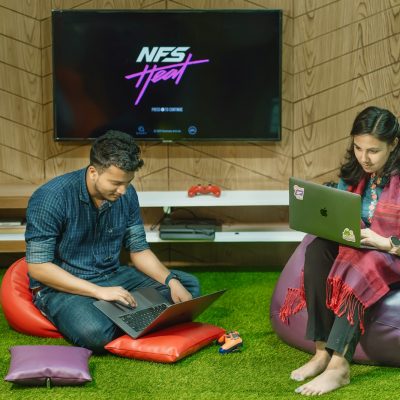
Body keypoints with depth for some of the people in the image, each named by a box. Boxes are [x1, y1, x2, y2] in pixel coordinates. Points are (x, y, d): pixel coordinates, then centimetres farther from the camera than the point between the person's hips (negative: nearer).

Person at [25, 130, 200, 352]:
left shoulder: (126, 195, -5)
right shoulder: (51, 198, -22)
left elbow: (139, 250, 5)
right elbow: (38, 267, -22)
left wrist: (172, 282, -13)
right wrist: (99, 291, -28)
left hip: (112, 276, 6)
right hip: (63, 287, -6)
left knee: (189, 285, -2)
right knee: (96, 333, -37)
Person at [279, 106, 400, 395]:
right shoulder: (353, 173, 5)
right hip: (355, 249, 6)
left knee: (362, 265, -38)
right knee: (317, 249, -25)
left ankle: (339, 365, -41)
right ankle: (322, 351, -29)